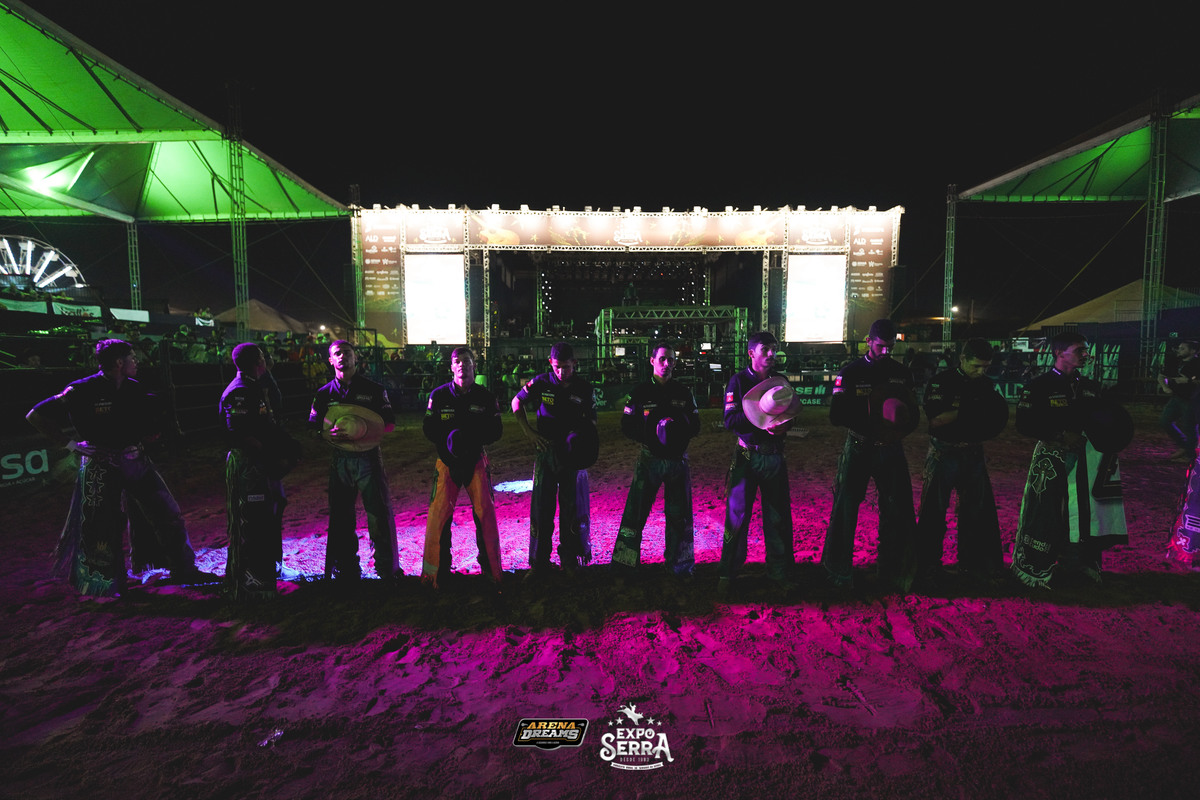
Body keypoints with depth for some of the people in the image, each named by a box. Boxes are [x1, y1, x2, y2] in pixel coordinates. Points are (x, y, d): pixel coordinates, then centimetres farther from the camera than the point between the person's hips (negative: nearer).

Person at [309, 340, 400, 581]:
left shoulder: (373, 389, 2)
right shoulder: (325, 393, 9)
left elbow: (389, 424, -2)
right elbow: (314, 426, 10)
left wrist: (358, 433, -17)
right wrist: (332, 434, -12)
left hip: (369, 458, -2)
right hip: (339, 459, 3)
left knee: (380, 513, -4)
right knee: (340, 515, 9)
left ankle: (389, 569, 8)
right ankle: (346, 570, 24)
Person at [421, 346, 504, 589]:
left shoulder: (486, 397, 0)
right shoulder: (438, 395, -1)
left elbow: (496, 431, 1)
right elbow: (429, 429, 1)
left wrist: (473, 437, -18)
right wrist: (449, 438, -19)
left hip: (476, 460, 0)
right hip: (447, 460, 0)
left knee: (486, 514, 0)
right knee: (438, 516, -3)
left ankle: (491, 569, 16)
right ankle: (437, 571, 16)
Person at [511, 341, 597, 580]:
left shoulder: (584, 388, -2)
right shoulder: (541, 383, -4)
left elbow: (591, 422, 7)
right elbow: (517, 402, 10)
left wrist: (582, 442, -12)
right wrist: (529, 432, 0)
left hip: (573, 455, 1)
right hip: (546, 451, 0)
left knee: (572, 507, 8)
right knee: (541, 508, 3)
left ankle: (570, 559, 24)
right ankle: (539, 562, 15)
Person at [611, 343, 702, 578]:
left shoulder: (684, 393, 8)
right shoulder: (640, 392, 1)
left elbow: (695, 426, 9)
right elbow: (627, 426, 0)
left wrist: (677, 426, -11)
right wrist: (652, 435, -16)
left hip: (677, 460, 2)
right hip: (649, 459, -2)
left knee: (679, 514, 8)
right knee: (635, 512, 1)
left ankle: (679, 563, 23)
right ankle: (624, 562, 14)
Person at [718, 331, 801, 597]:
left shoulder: (781, 381, 10)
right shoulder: (738, 381, -3)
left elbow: (791, 413, 11)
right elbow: (730, 421, -12)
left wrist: (784, 425, -12)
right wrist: (762, 413, -21)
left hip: (775, 457, 4)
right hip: (747, 457, -3)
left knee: (778, 516, 8)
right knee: (737, 516, 0)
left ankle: (779, 572, 23)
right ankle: (726, 575, 12)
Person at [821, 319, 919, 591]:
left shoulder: (902, 373, 8)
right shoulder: (850, 372, -2)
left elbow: (914, 414, 9)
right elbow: (837, 415, -9)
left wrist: (898, 430, -14)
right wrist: (875, 424, -21)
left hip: (890, 449, 3)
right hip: (858, 449, -3)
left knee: (898, 512, 5)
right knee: (845, 510, 1)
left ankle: (893, 572, 21)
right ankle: (839, 573, 15)